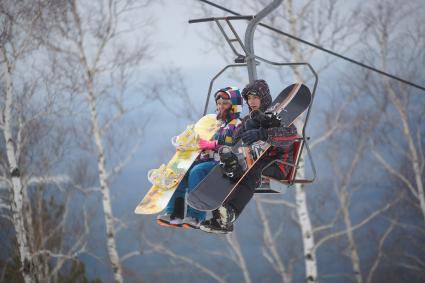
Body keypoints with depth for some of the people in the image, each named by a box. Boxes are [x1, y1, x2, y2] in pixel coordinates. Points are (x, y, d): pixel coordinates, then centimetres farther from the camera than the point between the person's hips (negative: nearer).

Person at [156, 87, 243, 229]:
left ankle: (195, 217, -36)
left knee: (197, 171, -33)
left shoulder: (237, 125, -1)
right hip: (209, 159, 9)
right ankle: (174, 214, -14)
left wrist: (213, 145, -22)